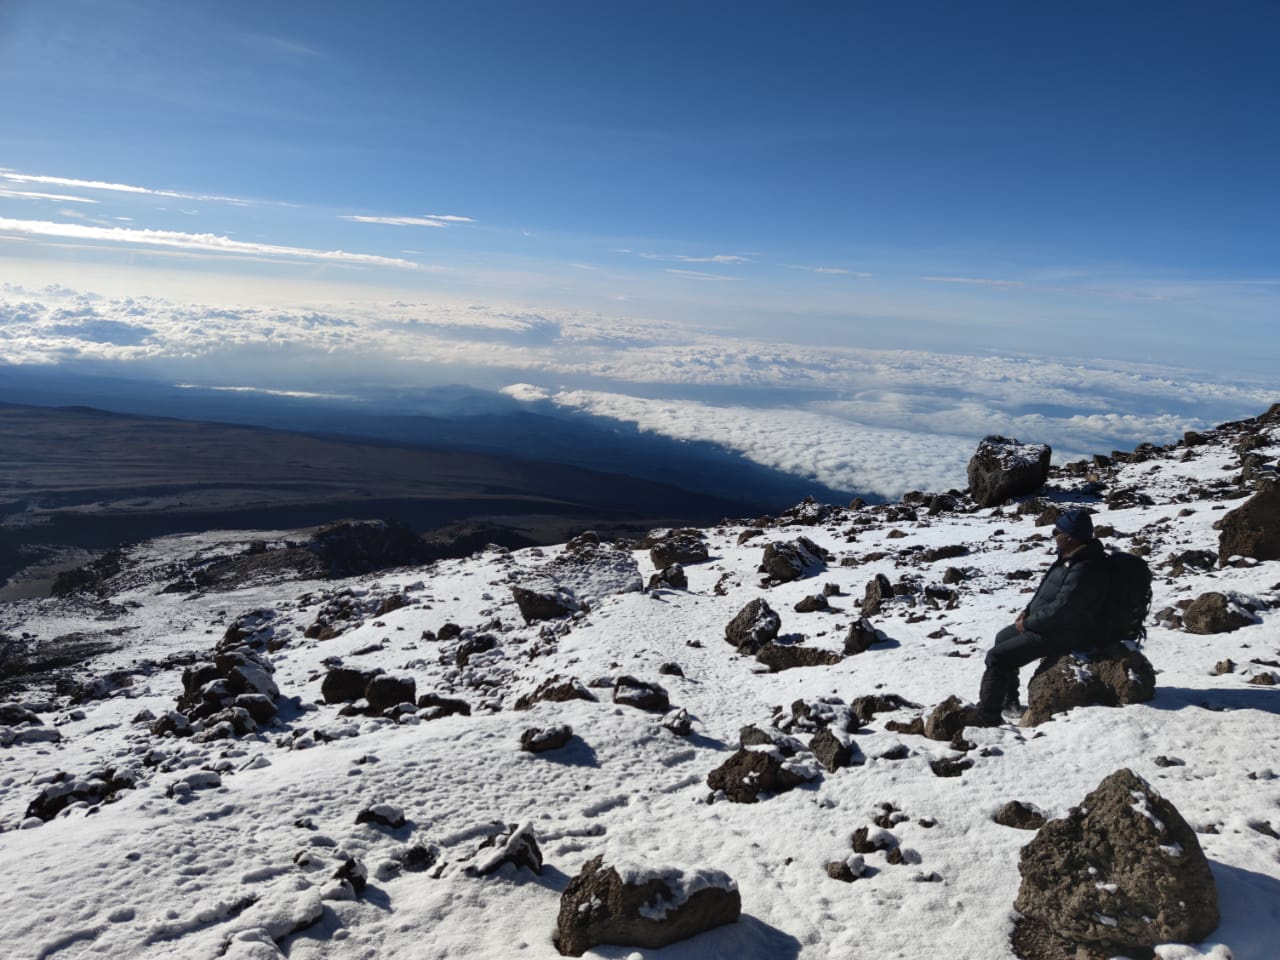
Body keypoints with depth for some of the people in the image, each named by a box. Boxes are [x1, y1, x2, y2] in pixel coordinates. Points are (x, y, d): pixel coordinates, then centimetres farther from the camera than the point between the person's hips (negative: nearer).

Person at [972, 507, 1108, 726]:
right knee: (1003, 637, 24)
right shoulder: (1071, 556, 5)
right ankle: (1008, 700, 35)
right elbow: (1049, 591, 19)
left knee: (996, 657, -15)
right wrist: (1028, 610, 7)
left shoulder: (1084, 571, -29)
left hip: (1062, 634, -11)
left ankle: (986, 716, -7)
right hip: (1050, 623, 11)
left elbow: (1061, 609, -30)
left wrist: (1027, 624, -17)